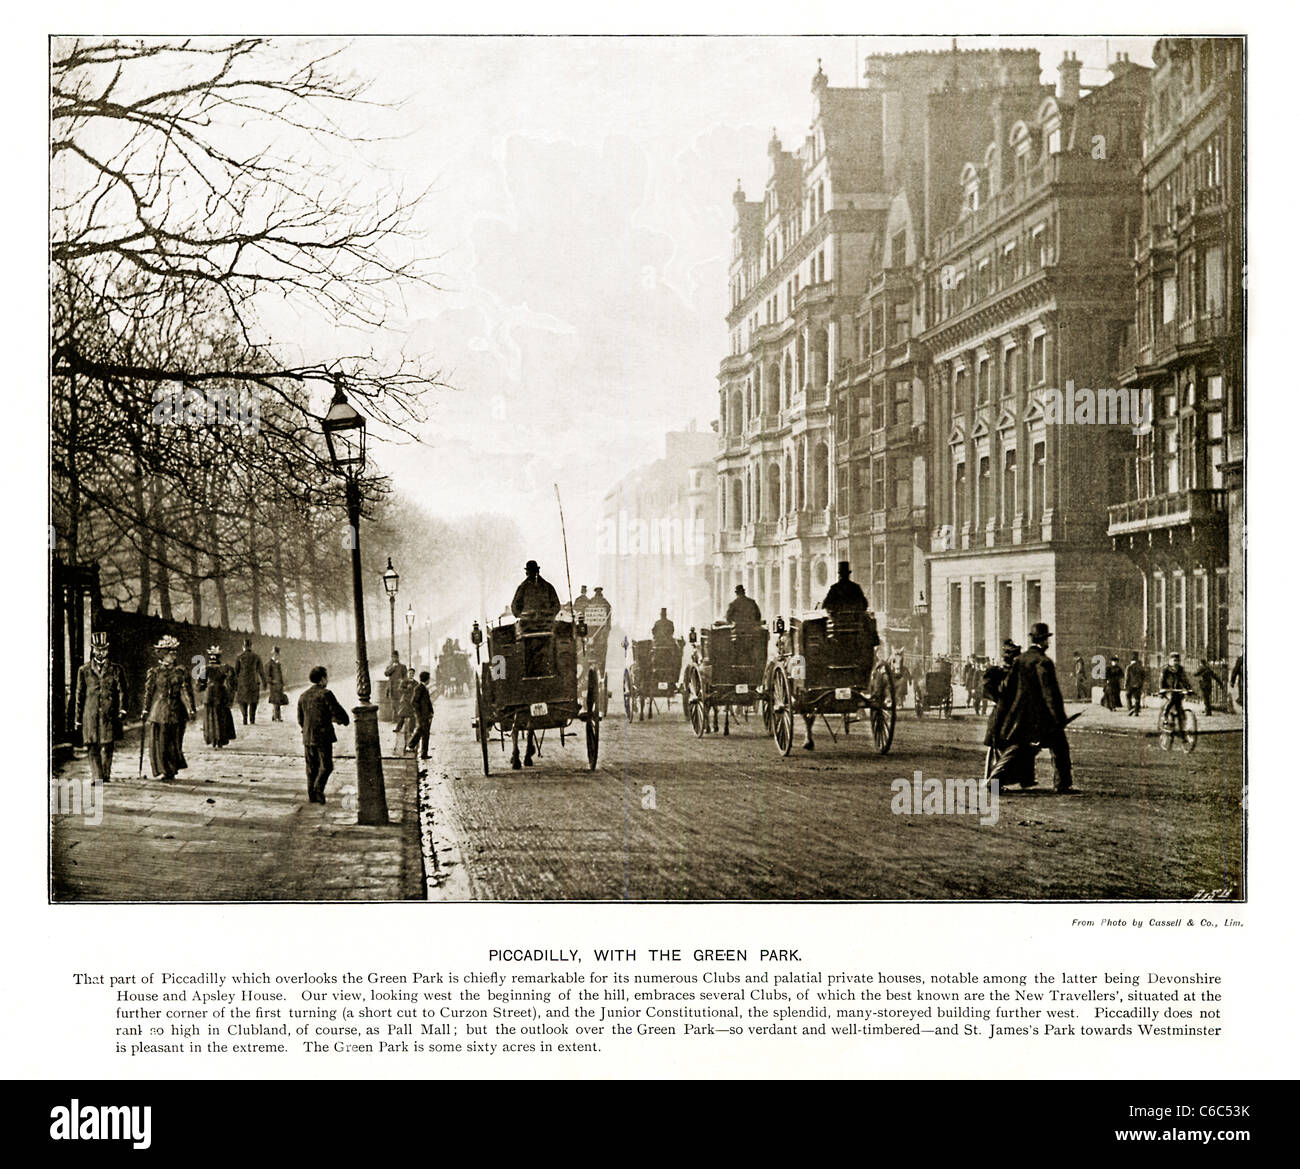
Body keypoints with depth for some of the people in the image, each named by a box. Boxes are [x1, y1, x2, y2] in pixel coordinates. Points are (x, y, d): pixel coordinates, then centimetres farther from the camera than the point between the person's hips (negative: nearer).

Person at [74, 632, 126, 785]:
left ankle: (106, 774, 14)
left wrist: (122, 709, -10)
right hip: (90, 714, 1)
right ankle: (96, 776, -1)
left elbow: (122, 691, 4)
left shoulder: (116, 669, 9)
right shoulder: (84, 670, 10)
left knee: (107, 746, 0)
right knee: (92, 747, -3)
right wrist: (78, 718, 10)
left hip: (109, 714, -1)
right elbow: (80, 695, 12)